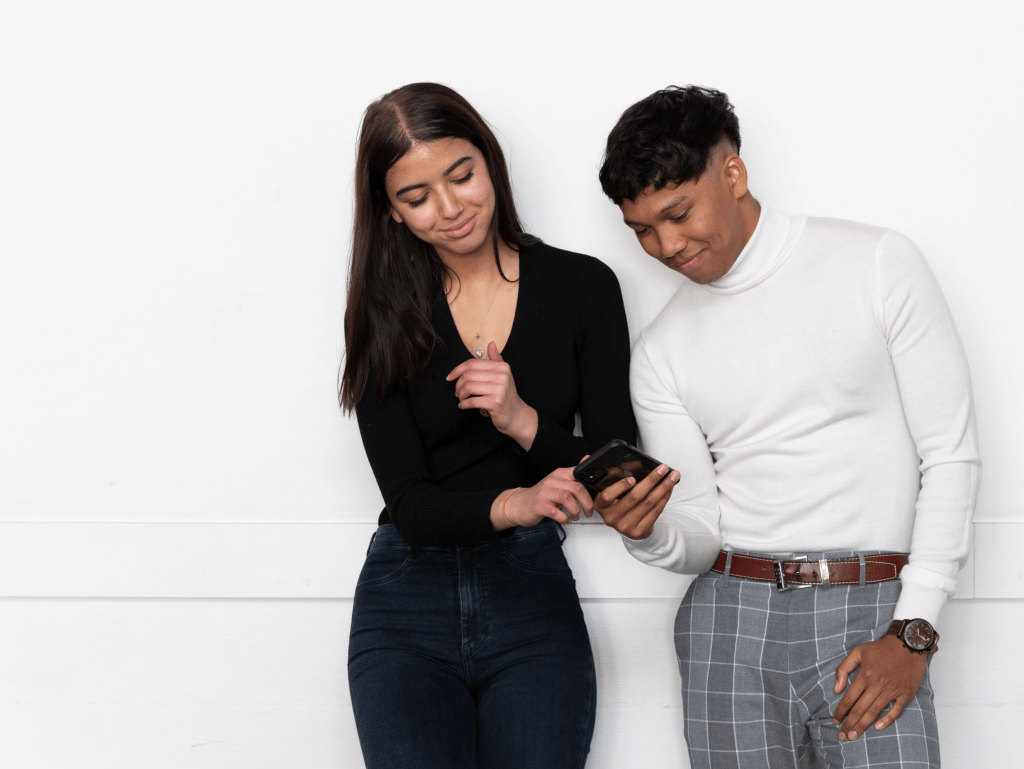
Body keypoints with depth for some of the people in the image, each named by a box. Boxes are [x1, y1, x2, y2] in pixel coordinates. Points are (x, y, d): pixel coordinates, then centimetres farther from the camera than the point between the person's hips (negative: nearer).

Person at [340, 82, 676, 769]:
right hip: (408, 603, 0)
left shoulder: (582, 286, 2)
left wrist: (523, 421, -17)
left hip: (534, 594, 0)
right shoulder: (384, 316, 3)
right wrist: (511, 505, -23)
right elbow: (409, 501, -4)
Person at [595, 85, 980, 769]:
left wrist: (913, 632, -8)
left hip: (871, 614, -3)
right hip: (729, 619, 3)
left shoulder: (878, 264, 0)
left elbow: (952, 456, -2)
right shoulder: (662, 351, 10)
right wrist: (648, 533, -15)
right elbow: (701, 535, 9)